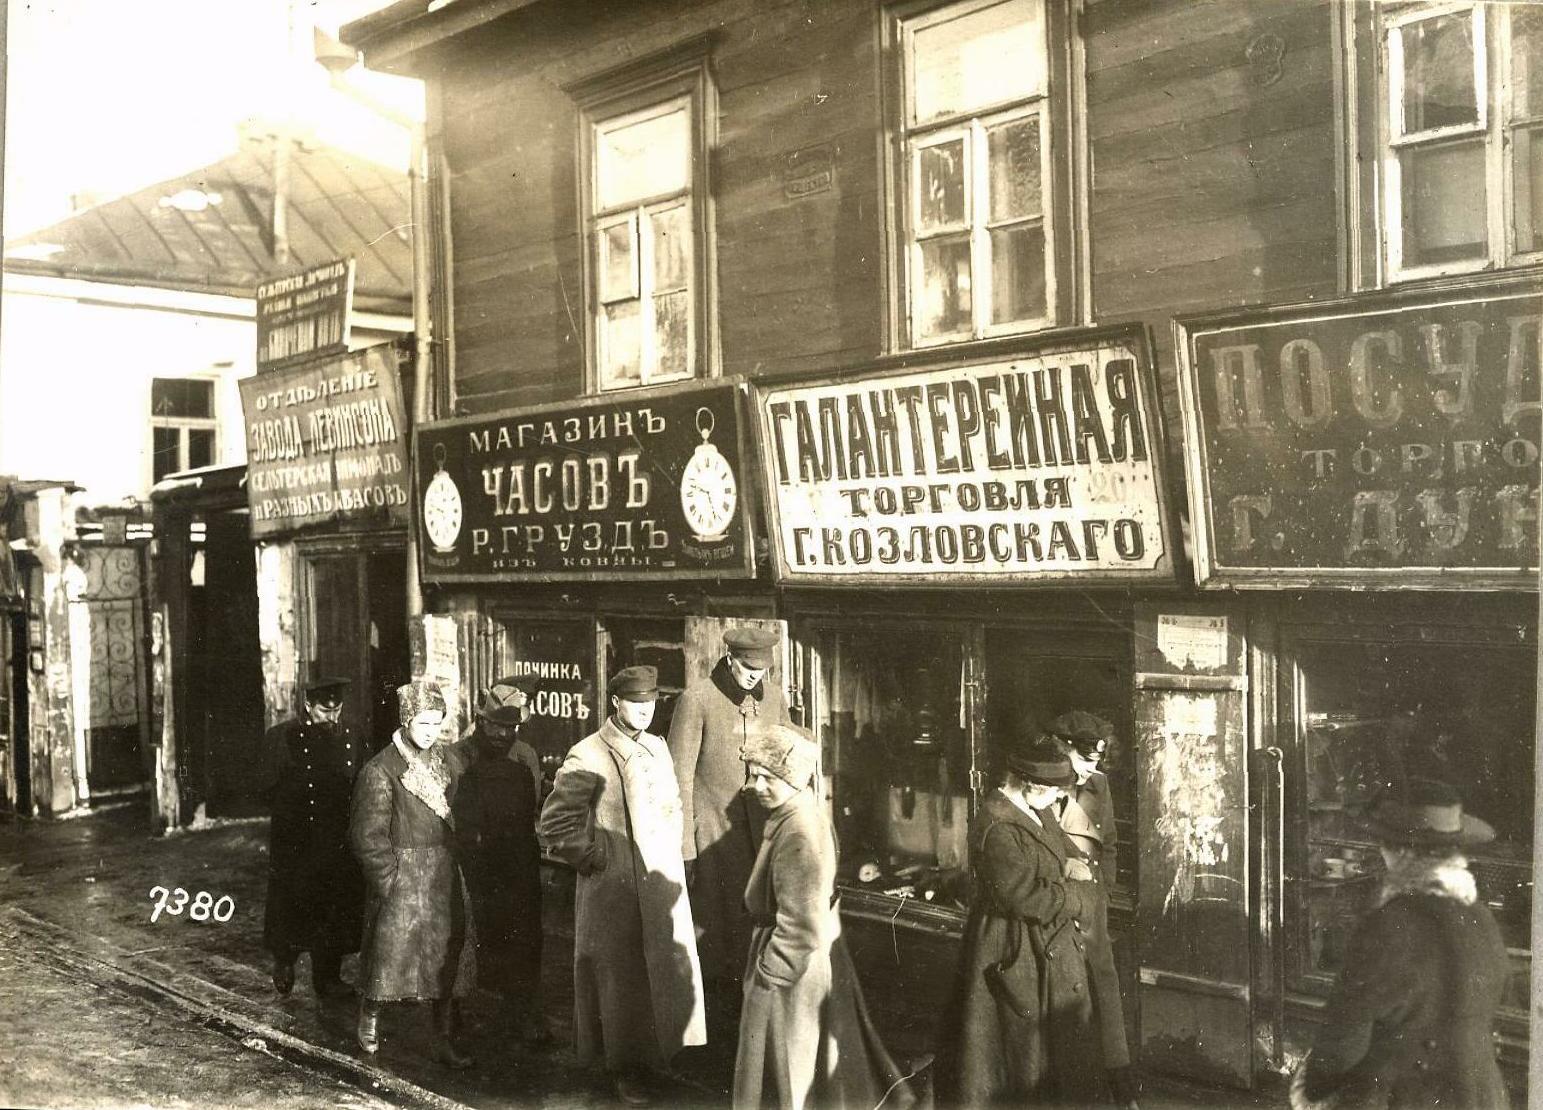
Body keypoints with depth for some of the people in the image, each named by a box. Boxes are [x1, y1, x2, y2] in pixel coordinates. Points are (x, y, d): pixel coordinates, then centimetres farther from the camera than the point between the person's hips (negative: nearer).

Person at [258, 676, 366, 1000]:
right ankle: (284, 961, 26)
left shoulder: (349, 739, 9)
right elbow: (272, 789, -3)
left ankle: (328, 977, 17)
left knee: (336, 910, 5)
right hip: (295, 841, -3)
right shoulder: (281, 737, -3)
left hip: (338, 840, 3)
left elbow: (359, 788, 13)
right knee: (292, 905, 1)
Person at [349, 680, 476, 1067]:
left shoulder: (451, 760, 7)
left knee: (448, 955, 5)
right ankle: (369, 1016, 30)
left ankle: (444, 1042, 14)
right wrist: (389, 883, -13)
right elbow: (368, 836, -10)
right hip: (401, 876, -5)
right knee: (391, 948, 2)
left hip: (447, 875, 5)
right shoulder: (380, 771, -9)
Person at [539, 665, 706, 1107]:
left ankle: (658, 1057, 26)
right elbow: (554, 823, -10)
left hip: (663, 884, 6)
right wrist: (593, 859, -8)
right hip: (613, 891, -6)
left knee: (668, 973, 9)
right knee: (621, 980, 6)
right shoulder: (587, 757, -11)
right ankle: (627, 1070, 21)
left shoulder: (657, 748, 10)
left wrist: (673, 853, 14)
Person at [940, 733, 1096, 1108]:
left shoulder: (1037, 812, 2)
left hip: (1050, 944, 9)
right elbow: (1027, 896, -26)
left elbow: (1061, 846, 18)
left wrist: (1067, 865, -5)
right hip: (1015, 950, -9)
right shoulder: (996, 829, -28)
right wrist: (1072, 899, -10)